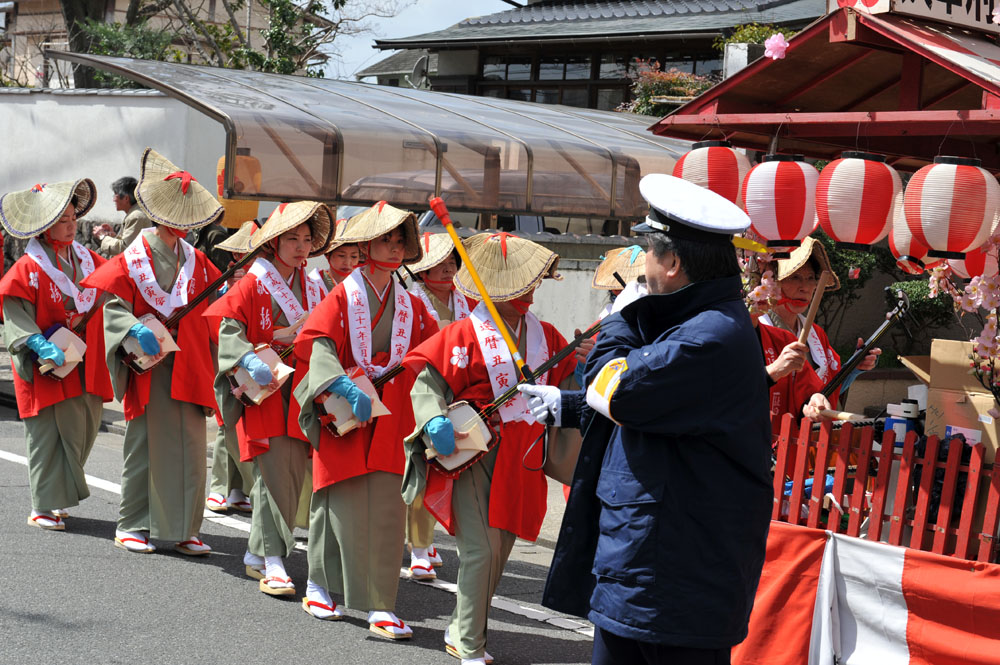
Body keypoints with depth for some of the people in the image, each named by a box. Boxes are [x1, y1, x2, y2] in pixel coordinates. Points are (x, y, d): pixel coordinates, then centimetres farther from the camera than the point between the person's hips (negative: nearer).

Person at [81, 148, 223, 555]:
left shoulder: (196, 260, 11)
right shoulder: (131, 261, -2)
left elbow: (213, 302, 16)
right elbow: (113, 304, -7)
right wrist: (135, 329, -24)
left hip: (187, 366, 4)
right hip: (147, 365, -4)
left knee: (189, 447, 0)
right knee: (144, 445, 2)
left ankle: (183, 529, 7)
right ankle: (132, 525, 15)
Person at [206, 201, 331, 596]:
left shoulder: (313, 289, 14)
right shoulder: (253, 284, -3)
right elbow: (226, 326, -10)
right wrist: (249, 359, -23)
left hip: (300, 391, 6)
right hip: (263, 389, -6)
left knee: (293, 474, 5)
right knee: (274, 473, -11)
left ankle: (256, 554, 19)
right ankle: (272, 563, -7)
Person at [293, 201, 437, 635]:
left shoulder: (411, 306, 12)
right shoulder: (342, 297, -3)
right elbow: (315, 344, -15)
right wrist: (346, 387, -29)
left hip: (391, 420, 4)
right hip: (344, 415, -3)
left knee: (387, 509, -3)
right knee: (340, 502, 2)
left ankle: (380, 606, 0)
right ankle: (319, 587, 21)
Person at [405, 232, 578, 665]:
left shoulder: (544, 335, 10)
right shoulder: (465, 335, -7)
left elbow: (566, 382, 19)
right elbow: (428, 383, -9)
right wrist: (435, 421, -26)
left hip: (521, 461, 6)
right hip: (473, 451, -6)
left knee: (500, 552, 12)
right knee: (481, 550, -12)